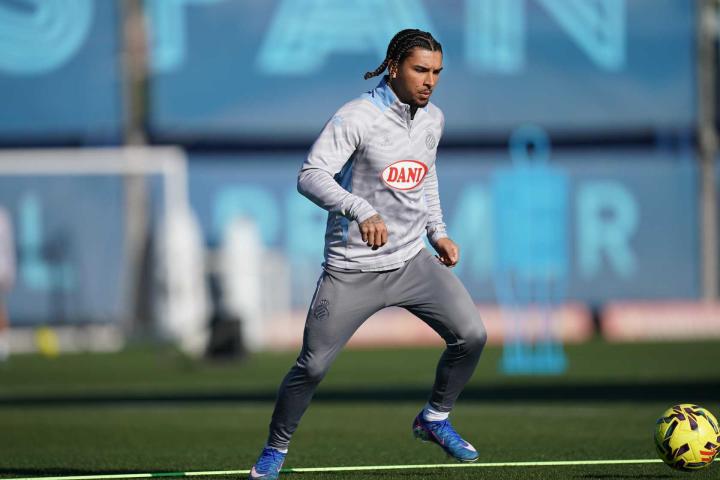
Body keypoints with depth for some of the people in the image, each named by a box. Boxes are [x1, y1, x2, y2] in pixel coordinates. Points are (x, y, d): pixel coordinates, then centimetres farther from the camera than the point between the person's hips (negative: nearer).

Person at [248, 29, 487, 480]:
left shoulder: (432, 118, 4)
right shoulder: (357, 117, -18)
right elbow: (311, 176, -29)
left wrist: (438, 232, 13)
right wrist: (361, 210, -43)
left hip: (412, 260, 5)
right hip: (353, 270, -5)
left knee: (471, 335, -6)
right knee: (312, 366, -5)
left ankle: (435, 419, 16)